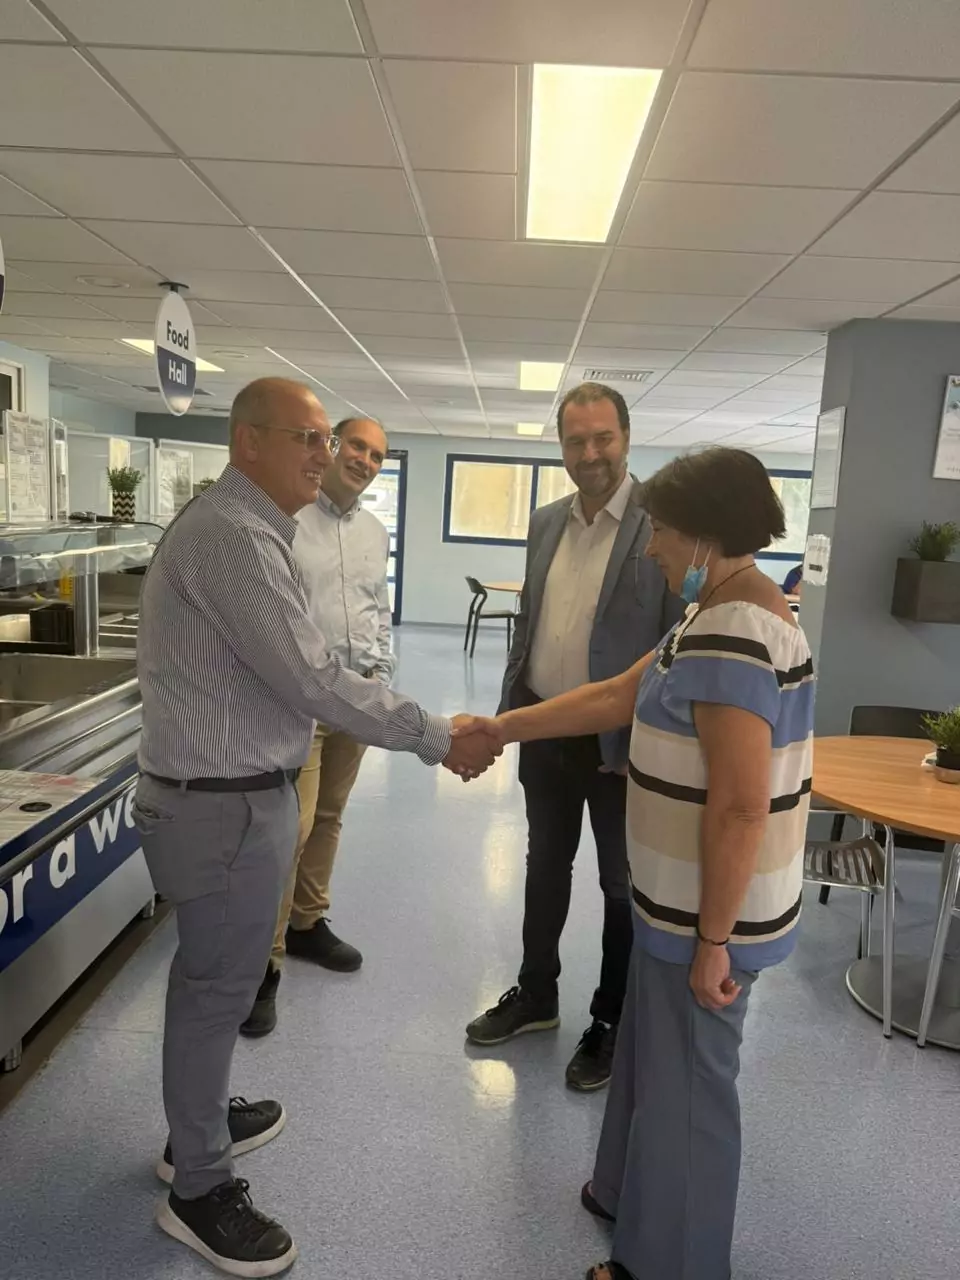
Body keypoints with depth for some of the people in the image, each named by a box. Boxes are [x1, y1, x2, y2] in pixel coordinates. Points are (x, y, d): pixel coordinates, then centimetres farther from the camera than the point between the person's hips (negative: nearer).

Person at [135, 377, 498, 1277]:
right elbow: (312, 680, -26)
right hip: (223, 802, -10)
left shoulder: (246, 527, 11)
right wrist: (438, 740, -18)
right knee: (219, 987, 7)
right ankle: (200, 1191, 29)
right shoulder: (231, 536, -22)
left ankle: (197, 1126, 45)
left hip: (233, 787, 10)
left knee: (212, 978, 24)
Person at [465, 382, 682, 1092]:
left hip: (621, 741, -6)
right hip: (547, 731, 6)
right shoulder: (547, 521, 6)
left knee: (623, 886, 13)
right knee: (545, 868, 21)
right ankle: (536, 995, 42)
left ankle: (613, 1022, 34)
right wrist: (509, 710, 12)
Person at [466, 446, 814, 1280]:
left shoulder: (731, 636, -27)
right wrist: (499, 729, 9)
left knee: (686, 1078, 12)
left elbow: (740, 809, -28)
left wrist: (714, 940, -19)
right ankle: (638, 1192, 49)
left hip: (707, 912, -9)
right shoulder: (725, 614, 6)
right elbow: (617, 697, 9)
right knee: (655, 1055, 26)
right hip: (687, 898, 9)